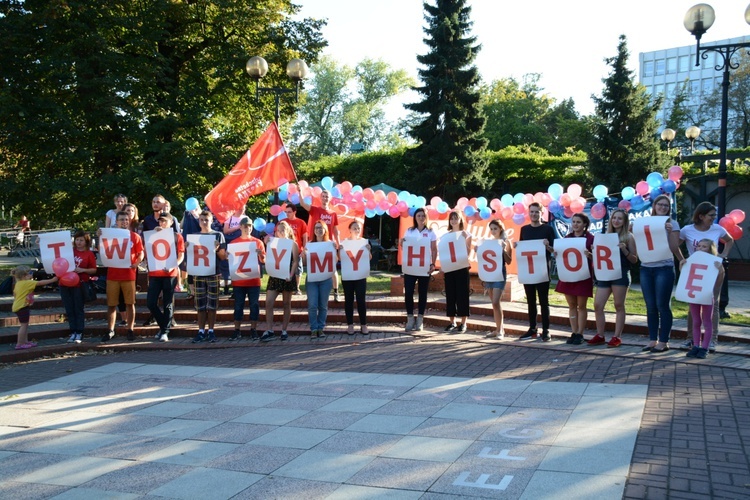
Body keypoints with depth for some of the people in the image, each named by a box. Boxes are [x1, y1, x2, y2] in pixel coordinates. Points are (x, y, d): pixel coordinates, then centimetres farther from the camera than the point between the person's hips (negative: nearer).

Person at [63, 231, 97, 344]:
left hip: (79, 286, -4)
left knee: (78, 309, 1)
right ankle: (73, 333, 14)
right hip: (65, 284, 4)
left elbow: (94, 270, -3)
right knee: (69, 310, 8)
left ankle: (79, 334, 6)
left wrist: (82, 270, -17)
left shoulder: (89, 254, -2)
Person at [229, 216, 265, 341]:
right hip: (238, 280, 0)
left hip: (254, 280, 0)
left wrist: (260, 254, -16)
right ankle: (237, 331, 9)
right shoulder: (233, 243, 6)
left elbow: (264, 261, 4)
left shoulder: (258, 242, 5)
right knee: (238, 305, 4)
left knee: (254, 305, 2)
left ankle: (253, 330, 8)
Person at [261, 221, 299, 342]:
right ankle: (269, 330, -7)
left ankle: (284, 330, 13)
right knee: (268, 302, -8)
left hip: (286, 277, -3)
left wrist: (291, 275, -16)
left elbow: (295, 261, -4)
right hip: (274, 276, 3)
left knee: (286, 304, 6)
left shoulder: (293, 244, 2)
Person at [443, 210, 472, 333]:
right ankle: (452, 323, 11)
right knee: (450, 295, 3)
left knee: (462, 294, -3)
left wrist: (463, 240, -16)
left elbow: (468, 252, -3)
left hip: (462, 267, -3)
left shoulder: (466, 234, 3)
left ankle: (463, 323, 2)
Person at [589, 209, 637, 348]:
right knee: (597, 305, 0)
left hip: (621, 274, -5)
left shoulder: (628, 237, 2)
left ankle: (617, 337, 6)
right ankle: (600, 336, 10)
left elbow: (634, 259, -1)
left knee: (619, 306, -1)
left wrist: (624, 250, -17)